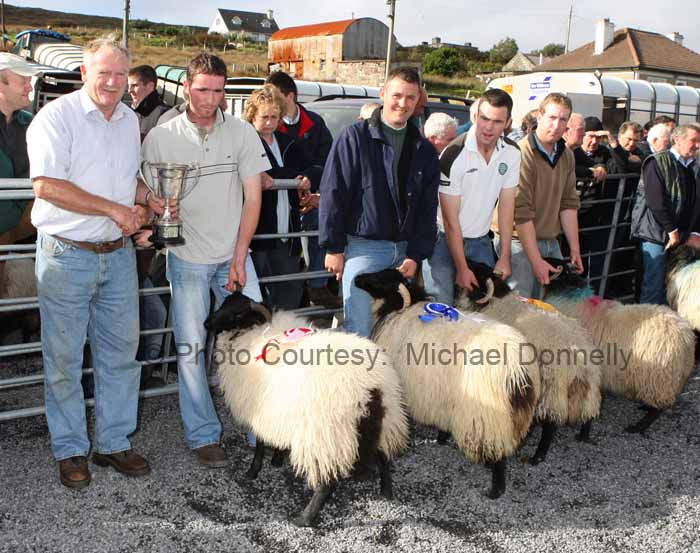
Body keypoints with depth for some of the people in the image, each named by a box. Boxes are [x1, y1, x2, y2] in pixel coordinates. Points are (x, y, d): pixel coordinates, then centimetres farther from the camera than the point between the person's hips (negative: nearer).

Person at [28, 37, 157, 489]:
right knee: (64, 358, 5)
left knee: (121, 352, 11)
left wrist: (148, 201, 5)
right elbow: (47, 185, -19)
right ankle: (70, 451, 21)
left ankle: (114, 443, 25)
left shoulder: (129, 120, 10)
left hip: (118, 253, 6)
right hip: (66, 256, -6)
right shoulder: (57, 116, -10)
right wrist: (115, 209, -18)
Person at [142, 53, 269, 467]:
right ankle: (204, 436, 15)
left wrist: (239, 258, -4)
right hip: (187, 259, -1)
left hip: (233, 256, 1)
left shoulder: (242, 133, 2)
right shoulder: (161, 138, -2)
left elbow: (252, 198, 2)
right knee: (191, 348, 2)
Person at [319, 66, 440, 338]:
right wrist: (334, 247, -9)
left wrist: (416, 255, 1)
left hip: (405, 249, 5)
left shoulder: (424, 150, 11)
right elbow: (333, 194, -6)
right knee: (359, 329, -3)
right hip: (363, 246, -4)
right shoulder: (355, 137, -3)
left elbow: (428, 210, 10)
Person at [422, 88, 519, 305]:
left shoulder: (512, 152, -3)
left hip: (480, 240, 5)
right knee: (442, 307, -8)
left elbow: (506, 205, 1)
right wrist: (462, 269, -16)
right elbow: (450, 218, -18)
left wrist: (505, 257, -3)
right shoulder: (454, 155, -20)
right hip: (445, 239, -5)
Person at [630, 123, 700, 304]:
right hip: (657, 234, -6)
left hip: (683, 236, 6)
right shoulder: (658, 162, -5)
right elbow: (656, 201, -15)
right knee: (654, 284, -4)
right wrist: (672, 231, -14)